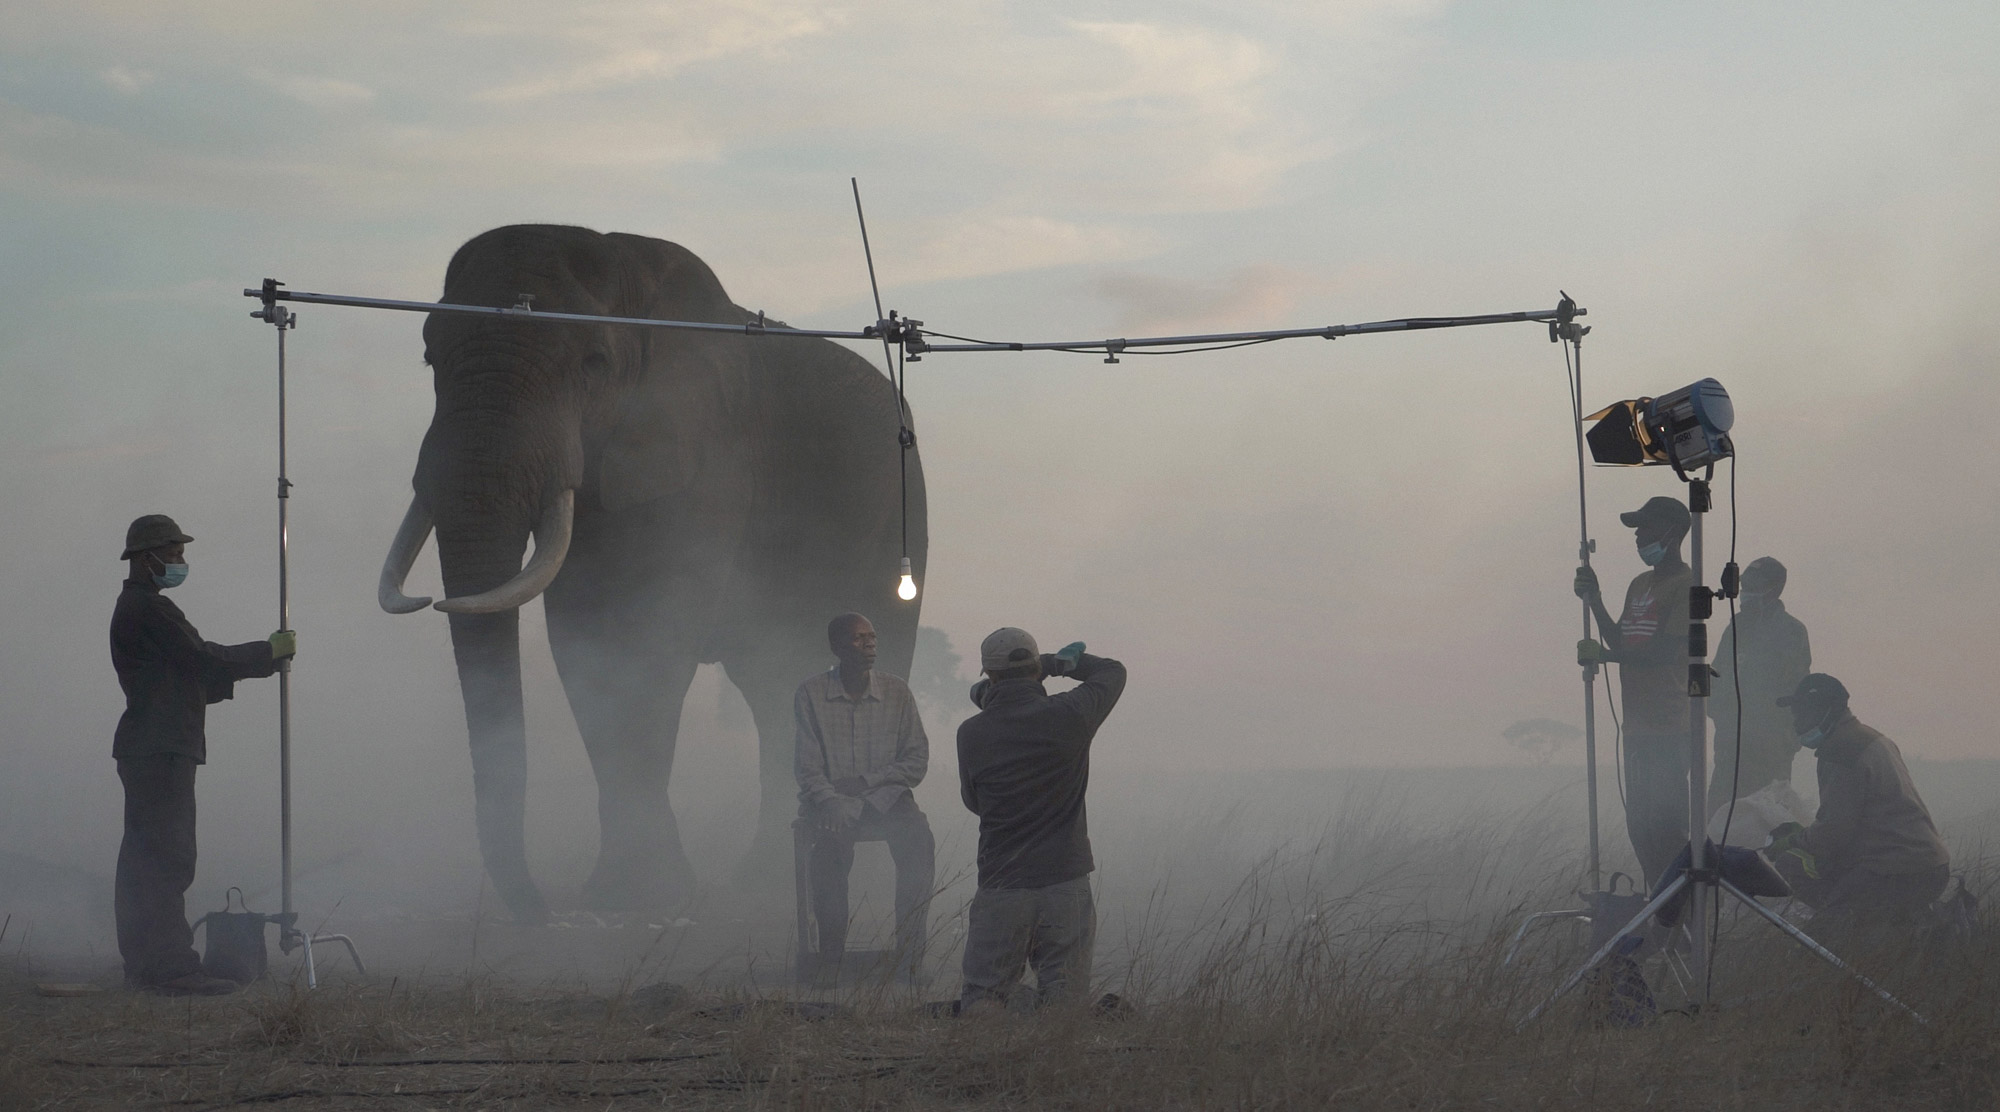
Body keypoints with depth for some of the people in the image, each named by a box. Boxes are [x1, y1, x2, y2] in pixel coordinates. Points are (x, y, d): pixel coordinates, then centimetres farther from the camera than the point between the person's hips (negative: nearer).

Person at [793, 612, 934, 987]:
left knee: (918, 839, -29)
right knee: (831, 840, -35)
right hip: (832, 802, -2)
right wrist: (830, 802, -23)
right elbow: (808, 769, -4)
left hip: (885, 798, 2)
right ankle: (830, 953, -29)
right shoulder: (811, 695, 1)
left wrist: (866, 780, -9)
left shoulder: (896, 692, 6)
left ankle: (910, 951, -26)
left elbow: (917, 761, 5)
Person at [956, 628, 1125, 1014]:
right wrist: (1057, 663, 26)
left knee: (981, 999, 6)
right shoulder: (1067, 716, -5)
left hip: (999, 890, 0)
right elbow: (1112, 671, 15)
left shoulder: (971, 734, -2)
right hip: (1066, 886, 0)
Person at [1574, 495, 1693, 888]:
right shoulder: (1640, 585, 20)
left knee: (1665, 823, -11)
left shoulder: (1685, 585, -9)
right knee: (1640, 823, 9)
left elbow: (1663, 652, -16)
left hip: (1668, 727, -9)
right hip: (1638, 724, 9)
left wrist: (1602, 654, -14)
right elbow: (1622, 644, 19)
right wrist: (1594, 601, 8)